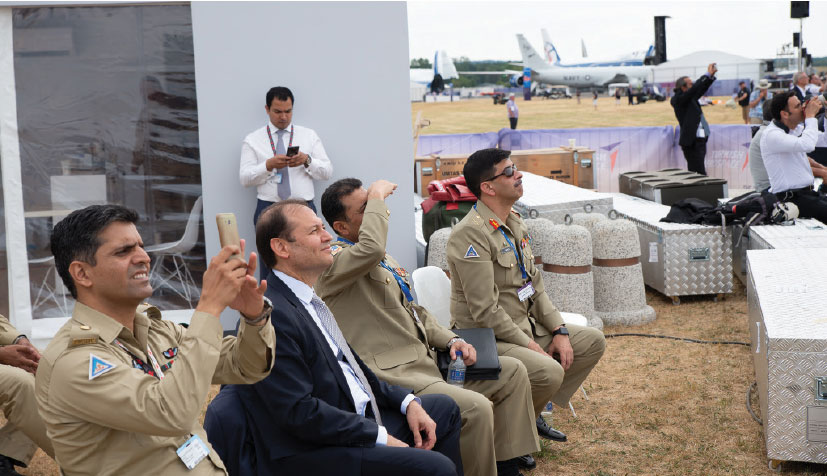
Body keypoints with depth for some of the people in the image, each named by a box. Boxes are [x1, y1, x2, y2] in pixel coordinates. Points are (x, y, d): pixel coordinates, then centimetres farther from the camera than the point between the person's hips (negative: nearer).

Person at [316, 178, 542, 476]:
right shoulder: (332, 259, -11)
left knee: (513, 372, 6)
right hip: (392, 374, -10)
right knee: (475, 407, -27)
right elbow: (371, 248, -34)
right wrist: (377, 196, -18)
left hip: (426, 360, 10)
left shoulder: (384, 260, 20)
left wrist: (451, 340, 7)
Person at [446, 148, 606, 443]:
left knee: (593, 341, 9)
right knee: (550, 371, -31)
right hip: (489, 338, -10)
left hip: (527, 325, 10)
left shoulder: (514, 223, 10)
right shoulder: (471, 234, -21)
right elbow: (485, 310, -23)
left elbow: (535, 285, 15)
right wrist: (531, 345, -18)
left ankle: (531, 414, 11)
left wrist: (559, 330, 3)